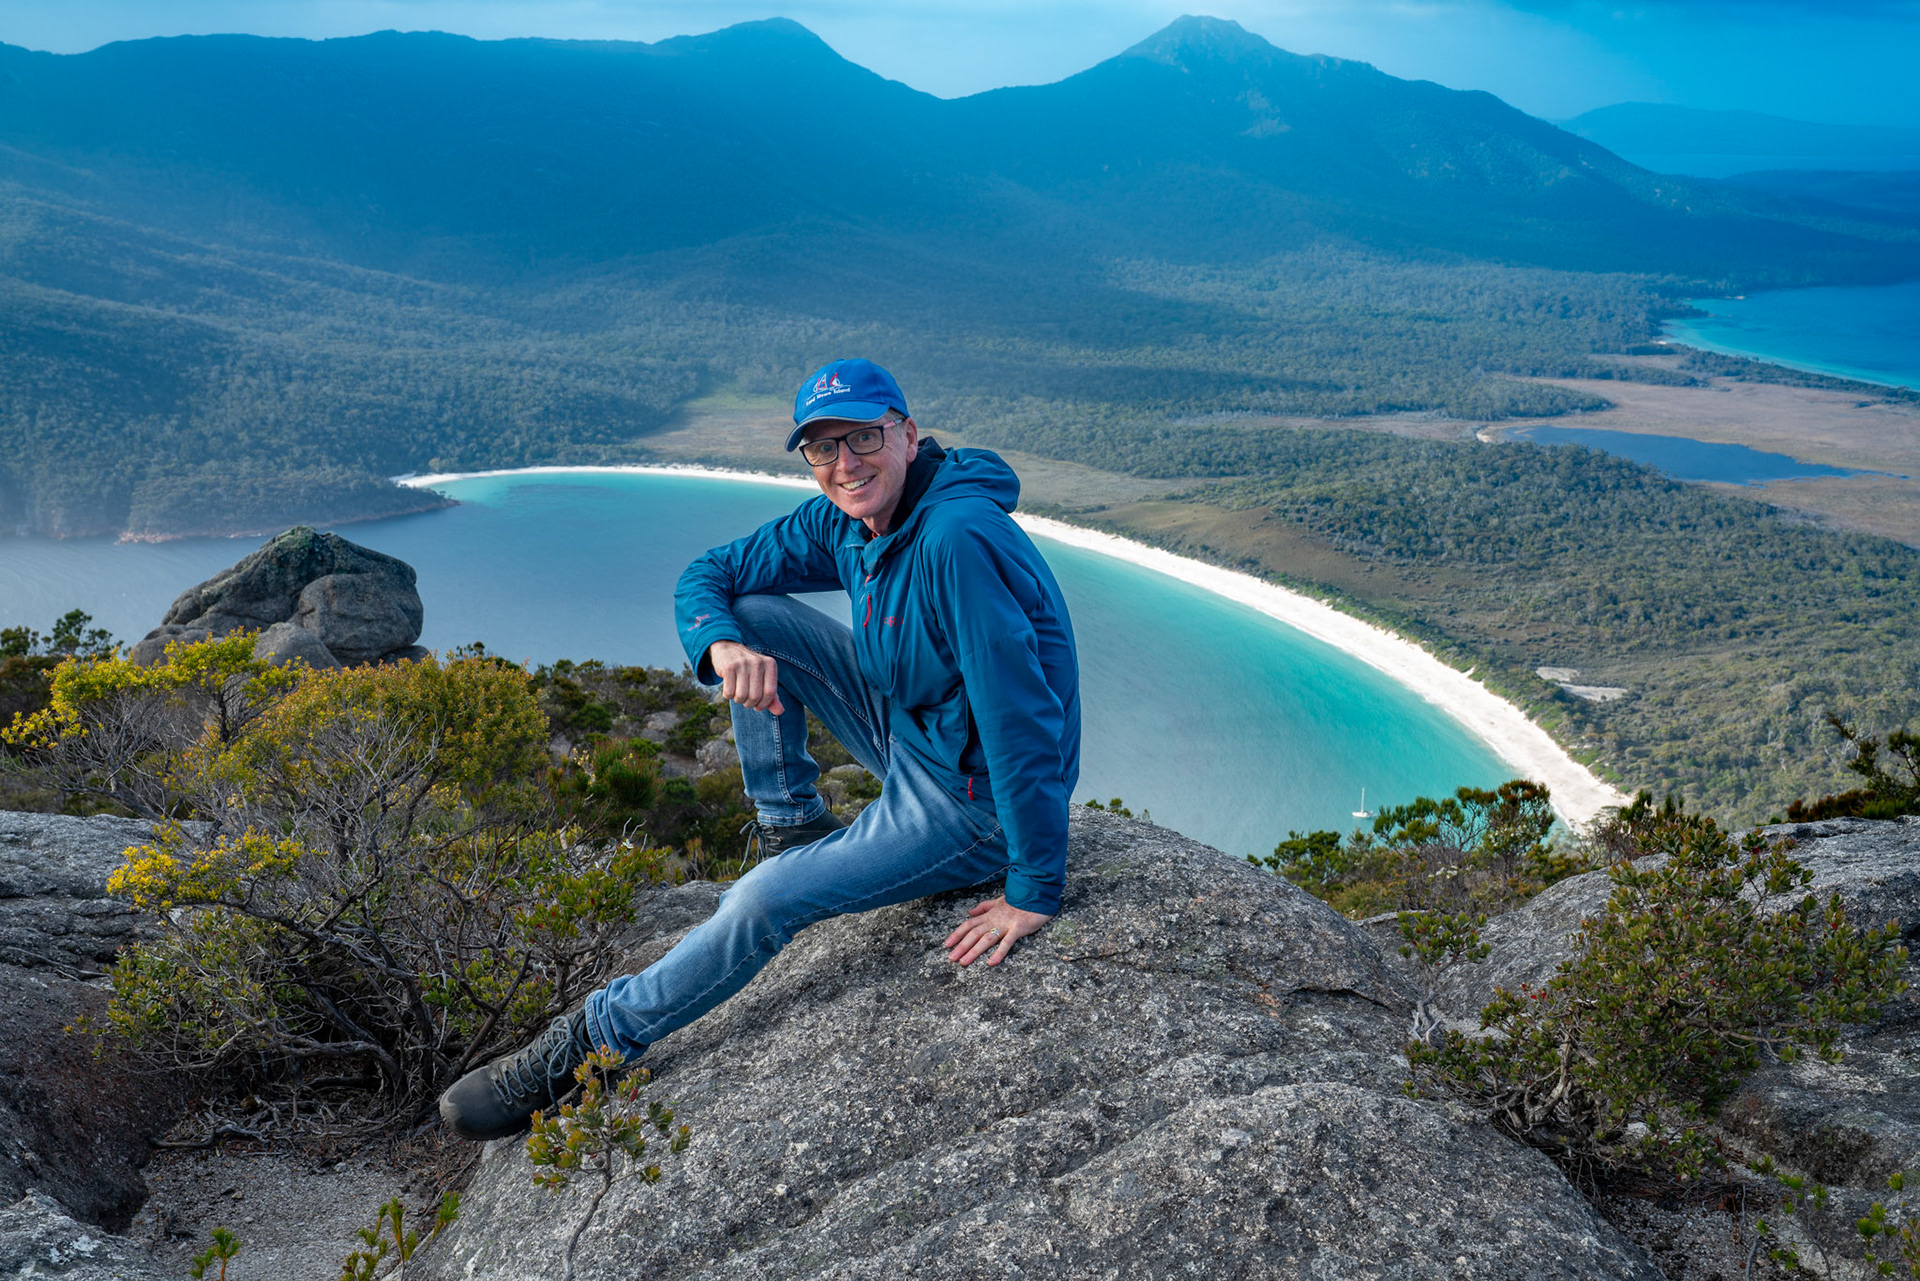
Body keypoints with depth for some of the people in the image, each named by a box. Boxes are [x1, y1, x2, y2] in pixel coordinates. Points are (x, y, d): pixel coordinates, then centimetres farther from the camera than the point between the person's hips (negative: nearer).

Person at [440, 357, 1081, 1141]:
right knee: (751, 617, -1)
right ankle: (792, 830, 10)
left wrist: (1036, 893, -29)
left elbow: (1022, 717, -32)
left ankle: (586, 1048, 1)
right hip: (909, 734, 8)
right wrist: (722, 645, -20)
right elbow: (706, 576, 4)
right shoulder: (841, 522, -3)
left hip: (975, 803, -8)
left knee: (765, 902, -19)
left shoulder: (956, 538, -30)